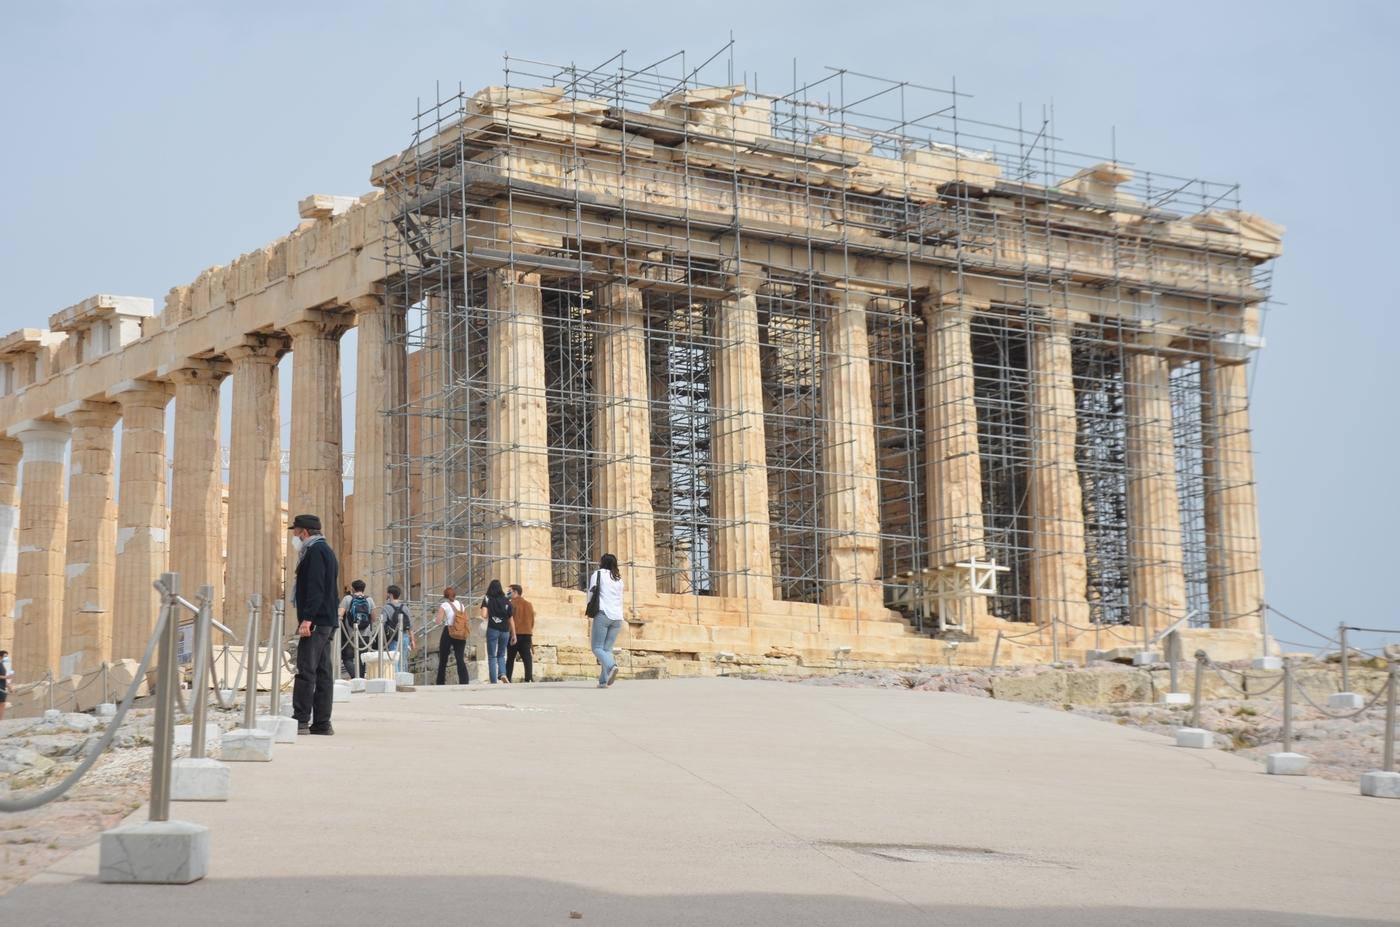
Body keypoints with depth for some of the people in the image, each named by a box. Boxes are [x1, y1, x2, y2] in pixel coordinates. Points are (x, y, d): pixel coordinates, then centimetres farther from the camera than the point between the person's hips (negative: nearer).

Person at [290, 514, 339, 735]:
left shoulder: (315, 551, -9)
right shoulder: (326, 550, 22)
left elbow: (316, 588, -20)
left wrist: (308, 618, -24)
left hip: (315, 622, -11)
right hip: (327, 622, 11)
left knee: (306, 671, -12)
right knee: (323, 673, 9)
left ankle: (300, 721, -16)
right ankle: (322, 723, 10)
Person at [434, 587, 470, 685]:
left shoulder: (444, 605, -1)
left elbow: (438, 620, -10)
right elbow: (466, 621, 7)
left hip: (448, 633, -3)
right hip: (461, 635, 3)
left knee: (443, 660, 8)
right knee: (461, 660, -2)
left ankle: (440, 684, 11)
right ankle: (464, 682, -17)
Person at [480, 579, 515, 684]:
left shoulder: (487, 599, 0)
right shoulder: (506, 601, 7)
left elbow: (484, 615, -11)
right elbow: (511, 619, 7)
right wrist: (513, 635, 12)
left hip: (492, 630, -2)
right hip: (505, 631, 2)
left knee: (492, 657, 5)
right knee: (501, 655, 18)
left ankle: (494, 682, -5)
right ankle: (502, 674, -8)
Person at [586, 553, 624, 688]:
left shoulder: (598, 574, 6)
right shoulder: (619, 579, 21)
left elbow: (591, 595, 4)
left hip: (603, 614, -5)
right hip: (617, 617, 5)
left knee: (597, 647, -4)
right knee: (607, 649, 5)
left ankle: (611, 666, -31)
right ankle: (604, 680, -7)